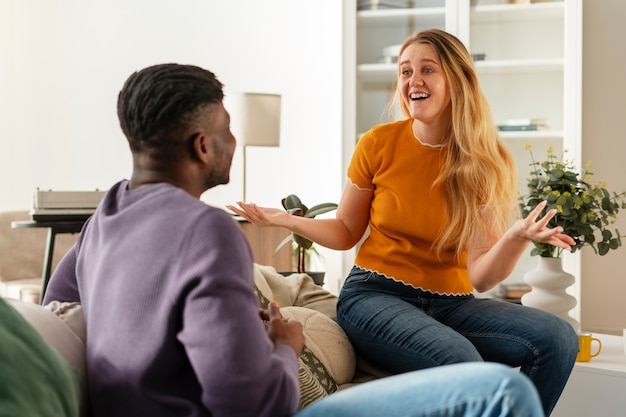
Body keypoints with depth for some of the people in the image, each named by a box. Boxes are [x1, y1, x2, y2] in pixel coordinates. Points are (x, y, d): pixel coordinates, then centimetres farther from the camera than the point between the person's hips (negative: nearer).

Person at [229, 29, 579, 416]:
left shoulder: (486, 163, -1)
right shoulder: (378, 144, -2)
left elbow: (480, 276, -8)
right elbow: (346, 232, 10)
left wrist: (517, 238, -28)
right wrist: (285, 219, -7)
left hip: (450, 303, 3)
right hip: (376, 295, -2)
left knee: (558, 338, -20)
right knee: (460, 361, -33)